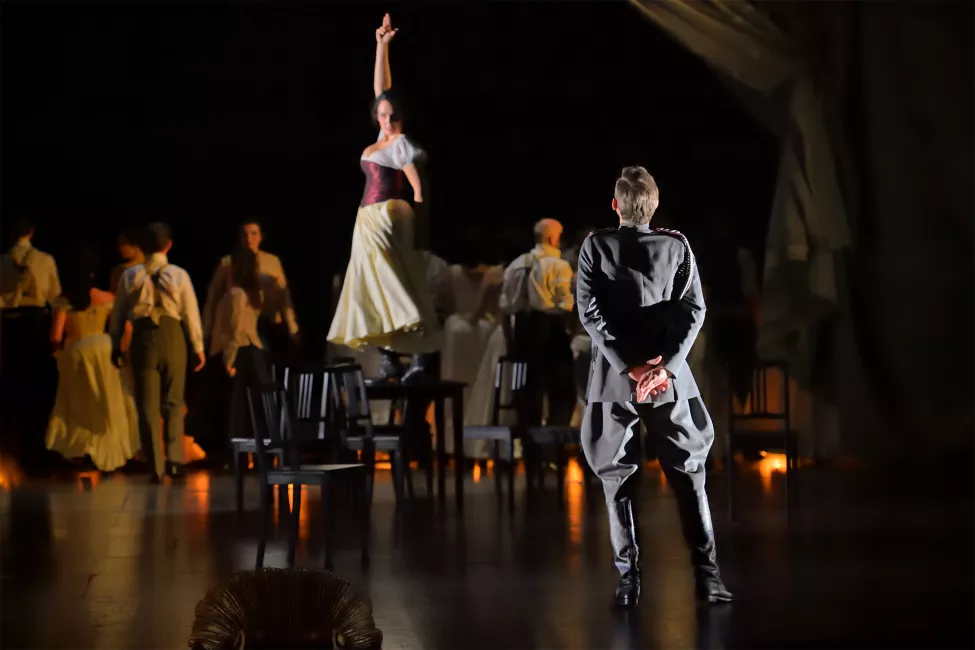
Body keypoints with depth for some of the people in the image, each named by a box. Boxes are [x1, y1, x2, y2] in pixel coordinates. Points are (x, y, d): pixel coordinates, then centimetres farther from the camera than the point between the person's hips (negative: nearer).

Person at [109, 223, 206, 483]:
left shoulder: (130, 275, 1)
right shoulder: (179, 275, -2)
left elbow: (118, 313, 6)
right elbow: (191, 313, -1)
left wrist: (116, 344, 16)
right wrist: (198, 347, 8)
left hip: (143, 337, 0)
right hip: (172, 335, 0)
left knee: (148, 405, 7)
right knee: (173, 402, 14)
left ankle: (156, 468, 6)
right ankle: (174, 459, 1)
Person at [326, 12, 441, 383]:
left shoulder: (403, 144, -7)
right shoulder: (384, 136, 13)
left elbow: (419, 188, -11)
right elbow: (380, 89, 17)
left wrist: (416, 220, -17)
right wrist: (381, 46, 16)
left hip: (389, 220, -9)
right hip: (369, 224, 9)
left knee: (394, 290, -15)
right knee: (376, 295, 4)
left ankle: (424, 358, -18)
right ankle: (391, 363, 2)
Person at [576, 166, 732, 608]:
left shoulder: (596, 246, -3)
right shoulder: (676, 245, 0)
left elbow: (591, 314, -8)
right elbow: (693, 310, -5)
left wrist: (629, 367, -10)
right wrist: (665, 366, -10)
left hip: (613, 379, -1)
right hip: (668, 377, 1)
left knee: (618, 479, 8)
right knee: (688, 473, 8)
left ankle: (628, 578, 3)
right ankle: (706, 574, 4)